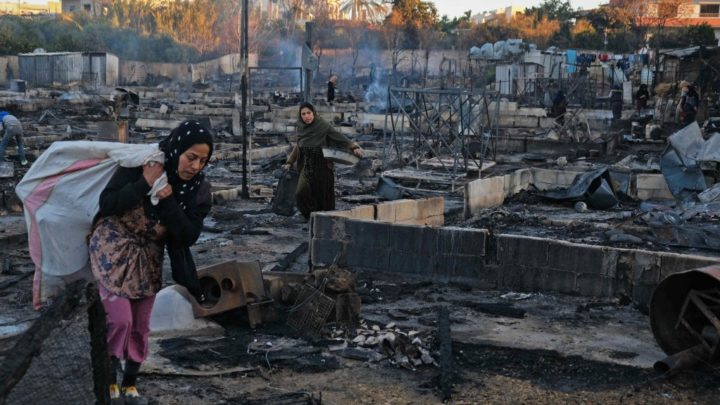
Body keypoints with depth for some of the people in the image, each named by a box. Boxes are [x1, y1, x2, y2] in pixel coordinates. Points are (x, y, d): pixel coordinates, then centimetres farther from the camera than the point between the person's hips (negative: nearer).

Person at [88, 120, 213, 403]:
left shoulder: (198, 190, -10)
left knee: (140, 326, 10)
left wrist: (168, 200, -27)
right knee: (119, 319, -13)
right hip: (114, 249, -4)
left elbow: (189, 236, -16)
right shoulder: (142, 164, -19)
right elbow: (107, 203, -21)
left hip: (149, 258, 4)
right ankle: (108, 380, 10)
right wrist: (145, 184, -30)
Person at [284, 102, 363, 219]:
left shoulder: (323, 126, -11)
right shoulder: (301, 128, 3)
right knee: (301, 193, -12)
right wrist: (290, 162, 16)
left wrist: (354, 147, -29)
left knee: (323, 197, 0)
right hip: (307, 167, 4)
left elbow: (340, 137, -16)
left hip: (323, 167, -4)